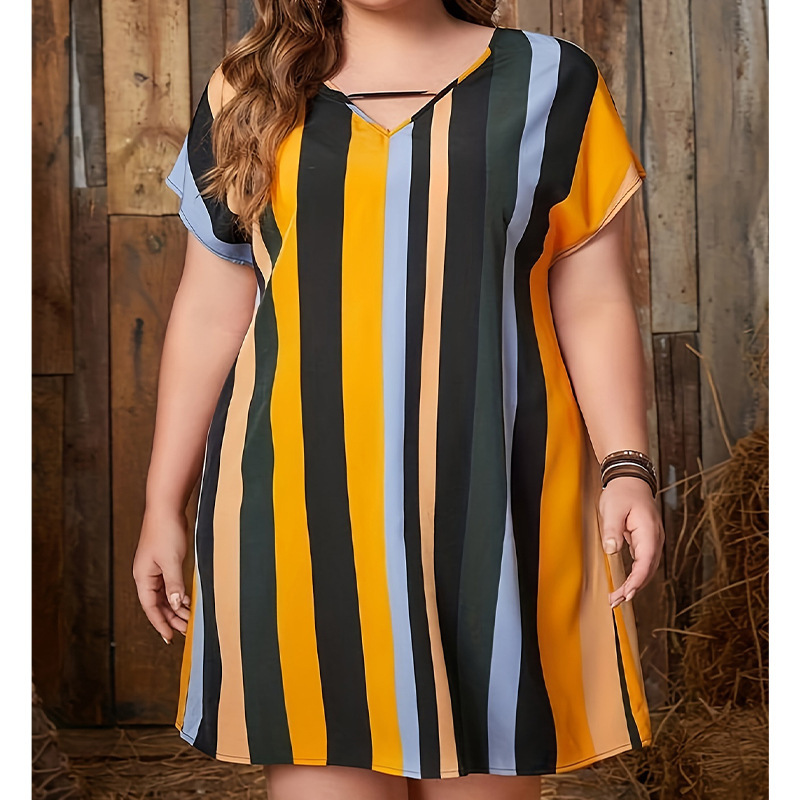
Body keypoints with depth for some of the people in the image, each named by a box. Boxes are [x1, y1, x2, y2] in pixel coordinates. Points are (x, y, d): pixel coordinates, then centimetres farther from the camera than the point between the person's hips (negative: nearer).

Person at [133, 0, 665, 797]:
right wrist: (164, 503, 8)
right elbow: (211, 314, 10)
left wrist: (625, 466, -9)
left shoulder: (548, 84, 7)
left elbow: (593, 304, 4)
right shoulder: (249, 95, 10)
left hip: (494, 506, 0)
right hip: (304, 507, 1)